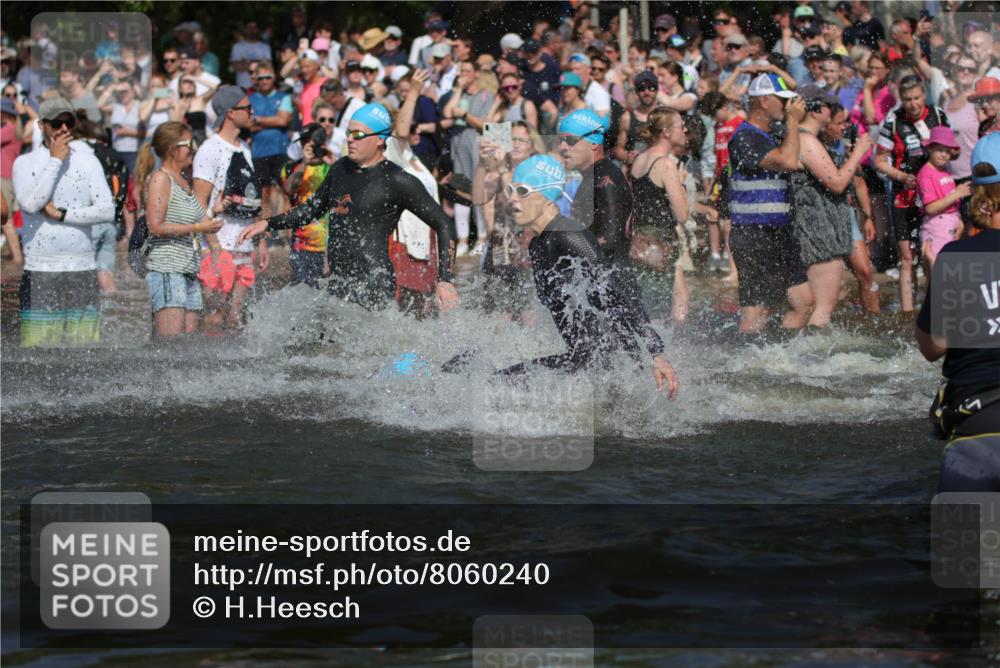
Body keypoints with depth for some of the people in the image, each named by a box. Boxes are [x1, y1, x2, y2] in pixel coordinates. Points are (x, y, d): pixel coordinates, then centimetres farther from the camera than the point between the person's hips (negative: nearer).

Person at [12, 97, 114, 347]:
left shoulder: (88, 162, 10)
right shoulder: (25, 163, 4)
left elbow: (107, 209, 0)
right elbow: (30, 203, -14)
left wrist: (61, 214, -8)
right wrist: (55, 160, -8)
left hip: (82, 268, 2)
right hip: (39, 269, -2)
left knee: (85, 339, -1)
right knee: (38, 340, -8)